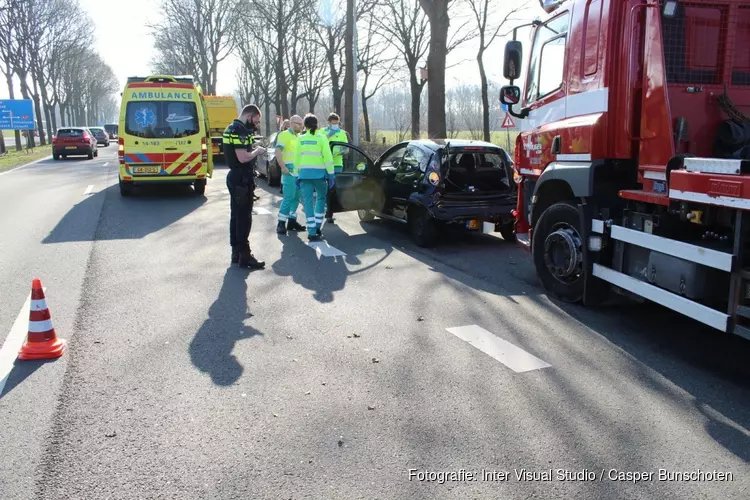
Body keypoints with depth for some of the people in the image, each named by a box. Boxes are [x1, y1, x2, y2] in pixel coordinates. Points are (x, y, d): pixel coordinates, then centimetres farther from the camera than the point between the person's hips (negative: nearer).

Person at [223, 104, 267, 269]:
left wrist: (254, 150, 6)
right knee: (244, 218, -6)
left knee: (236, 216, 14)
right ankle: (244, 256, -2)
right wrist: (257, 151, -11)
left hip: (236, 177, 11)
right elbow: (243, 157, -27)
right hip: (242, 179, -11)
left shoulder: (233, 128, 15)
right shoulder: (239, 130, -18)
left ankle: (236, 252, 22)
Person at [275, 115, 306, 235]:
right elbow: (278, 151, -14)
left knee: (296, 197, 9)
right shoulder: (284, 135, -4)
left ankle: (292, 221, 16)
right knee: (289, 197, -11)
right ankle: (281, 223, -7)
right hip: (290, 170, -8)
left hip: (299, 171, 8)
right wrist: (283, 167, -22)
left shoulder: (298, 137, 20)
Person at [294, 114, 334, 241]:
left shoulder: (301, 139, 7)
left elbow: (296, 158, 7)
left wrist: (296, 175, 13)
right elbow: (327, 157, -7)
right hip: (319, 173, -2)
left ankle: (312, 232, -1)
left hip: (304, 173, 2)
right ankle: (317, 227, 12)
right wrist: (331, 174, -4)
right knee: (321, 198, 17)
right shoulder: (321, 138, -1)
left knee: (307, 201, 3)